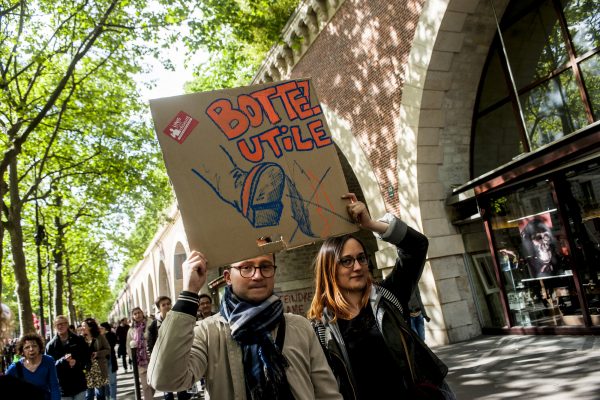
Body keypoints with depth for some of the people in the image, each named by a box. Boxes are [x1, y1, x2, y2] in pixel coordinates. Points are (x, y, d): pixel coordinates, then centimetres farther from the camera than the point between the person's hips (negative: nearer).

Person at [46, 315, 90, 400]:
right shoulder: (51, 345, -1)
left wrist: (77, 363, -16)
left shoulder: (78, 340, 1)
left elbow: (87, 358, 3)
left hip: (79, 384, 1)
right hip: (63, 386, 0)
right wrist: (63, 360, -24)